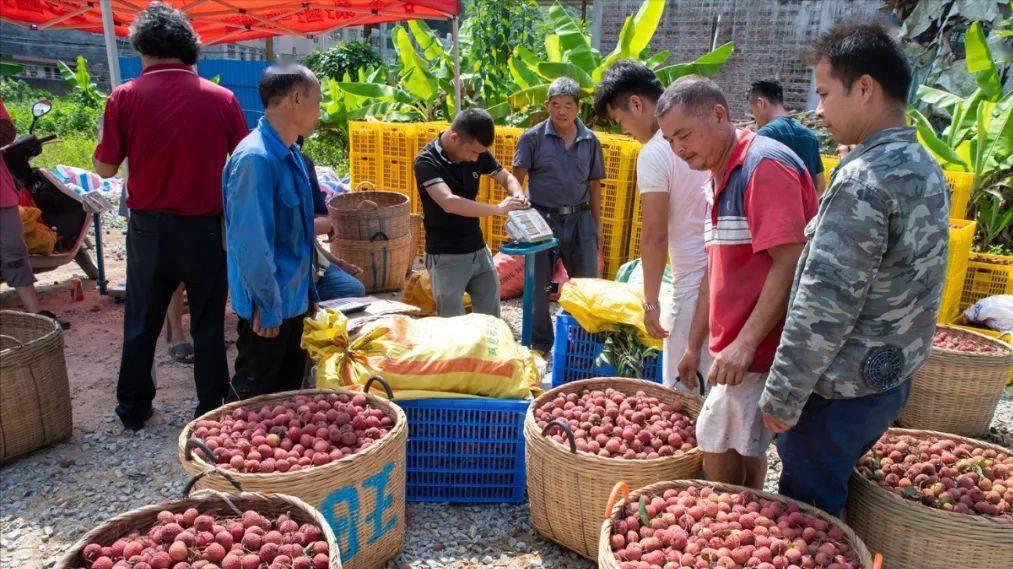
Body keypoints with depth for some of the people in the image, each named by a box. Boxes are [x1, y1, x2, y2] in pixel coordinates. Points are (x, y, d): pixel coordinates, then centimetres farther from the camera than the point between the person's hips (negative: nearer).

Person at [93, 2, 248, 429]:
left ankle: (133, 408, 29)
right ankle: (212, 410, 20)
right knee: (208, 325, 11)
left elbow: (105, 168, -3)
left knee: (141, 322, 16)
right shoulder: (221, 99, -6)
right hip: (205, 229, 0)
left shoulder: (125, 97, -7)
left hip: (149, 228, 1)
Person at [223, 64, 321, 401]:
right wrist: (267, 306, -19)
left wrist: (308, 290, 17)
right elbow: (252, 242, -25)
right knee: (253, 397, 7)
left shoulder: (290, 155, 7)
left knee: (290, 390, 20)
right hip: (268, 308, -9)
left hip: (293, 299, 9)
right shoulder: (255, 158, -23)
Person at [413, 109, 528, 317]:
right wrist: (498, 208, -29)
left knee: (492, 319, 14)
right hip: (446, 256, -5)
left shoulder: (477, 153, -3)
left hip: (478, 250, 6)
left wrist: (518, 194, -11)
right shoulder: (427, 161, -20)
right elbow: (449, 203, -35)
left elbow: (506, 177, 12)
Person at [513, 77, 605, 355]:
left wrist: (597, 225, 12)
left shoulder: (590, 141, 7)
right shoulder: (533, 138, -2)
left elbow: (594, 185, 13)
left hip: (580, 219, 2)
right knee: (538, 285, 7)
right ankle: (540, 344, 23)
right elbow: (516, 178, -8)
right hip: (542, 218, -2)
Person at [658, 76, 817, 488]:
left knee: (719, 447, -3)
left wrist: (744, 344, -26)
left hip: (760, 349, -9)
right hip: (736, 347, 9)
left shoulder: (764, 166, -15)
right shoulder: (720, 178, 15)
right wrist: (694, 345, 22)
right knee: (743, 449, 17)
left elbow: (790, 263, -23)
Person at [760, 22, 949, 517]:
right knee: (829, 499, 24)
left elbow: (825, 306, -25)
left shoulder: (864, 179, -23)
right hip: (893, 378, 9)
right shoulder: (926, 168, 8)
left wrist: (782, 396, -18)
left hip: (840, 388, -9)